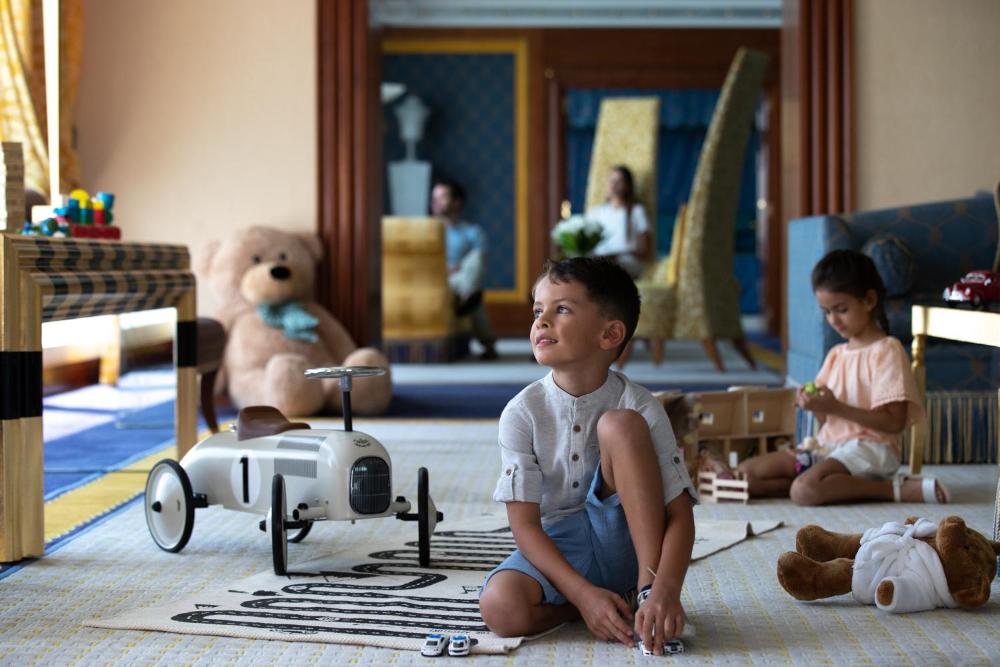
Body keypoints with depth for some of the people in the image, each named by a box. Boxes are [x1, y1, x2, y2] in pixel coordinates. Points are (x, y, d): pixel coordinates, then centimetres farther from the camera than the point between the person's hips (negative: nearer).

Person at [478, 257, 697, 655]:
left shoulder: (640, 408, -12)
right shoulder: (523, 413, -10)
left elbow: (679, 514, -15)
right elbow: (524, 524, -13)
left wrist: (666, 590, -36)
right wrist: (583, 594, -27)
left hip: (624, 543, 0)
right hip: (556, 547, 0)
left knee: (620, 424, -23)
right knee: (500, 609, -33)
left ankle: (647, 586, -21)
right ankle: (615, 597, -6)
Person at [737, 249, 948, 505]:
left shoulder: (887, 351, -6)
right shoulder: (835, 354, 18)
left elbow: (894, 422, -15)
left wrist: (837, 408, -20)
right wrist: (814, 405, -4)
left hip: (870, 448, -8)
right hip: (829, 445, 9)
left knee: (805, 490, -36)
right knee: (746, 473, -8)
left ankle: (897, 488, -20)